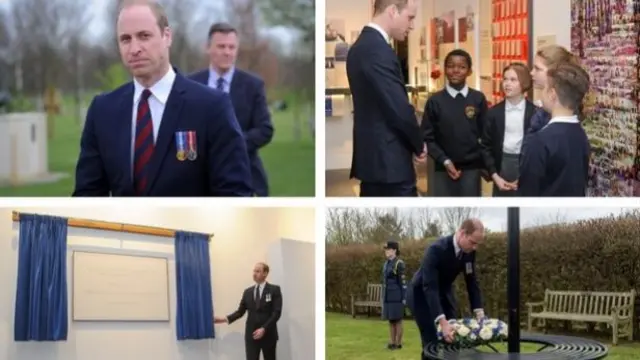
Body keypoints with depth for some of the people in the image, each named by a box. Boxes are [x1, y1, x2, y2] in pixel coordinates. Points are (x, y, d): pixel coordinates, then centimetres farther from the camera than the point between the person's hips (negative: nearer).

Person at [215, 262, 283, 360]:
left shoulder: (274, 290, -2)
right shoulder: (248, 292, 11)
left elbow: (276, 312, -11)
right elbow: (240, 311, 8)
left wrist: (264, 329, -20)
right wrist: (226, 319, -9)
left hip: (268, 334, -2)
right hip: (251, 335, 2)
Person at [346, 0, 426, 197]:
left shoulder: (363, 45, 14)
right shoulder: (378, 51, -18)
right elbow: (399, 109, -21)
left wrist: (413, 143, 12)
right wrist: (418, 145, -3)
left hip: (374, 158, 10)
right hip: (389, 161, -10)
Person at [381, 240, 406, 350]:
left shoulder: (399, 264, -12)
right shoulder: (387, 264, 13)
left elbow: (402, 282, -13)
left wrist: (403, 298, -15)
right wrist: (384, 297, 18)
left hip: (397, 296, -8)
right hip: (388, 296, 8)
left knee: (397, 320, -3)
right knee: (390, 320, 9)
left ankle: (398, 343, 3)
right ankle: (392, 342, 14)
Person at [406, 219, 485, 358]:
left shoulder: (469, 251, -15)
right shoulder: (436, 249, -35)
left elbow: (472, 282, -6)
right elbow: (429, 287, -41)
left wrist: (480, 315, -16)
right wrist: (442, 322, -50)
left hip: (444, 293, 7)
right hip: (421, 294, -6)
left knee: (451, 339, 3)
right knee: (432, 342, -13)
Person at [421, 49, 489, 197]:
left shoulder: (478, 99, 2)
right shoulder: (435, 101, -2)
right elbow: (428, 137, -1)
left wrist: (486, 164, 0)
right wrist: (445, 161, -9)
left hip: (471, 168, 1)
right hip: (444, 169, -1)